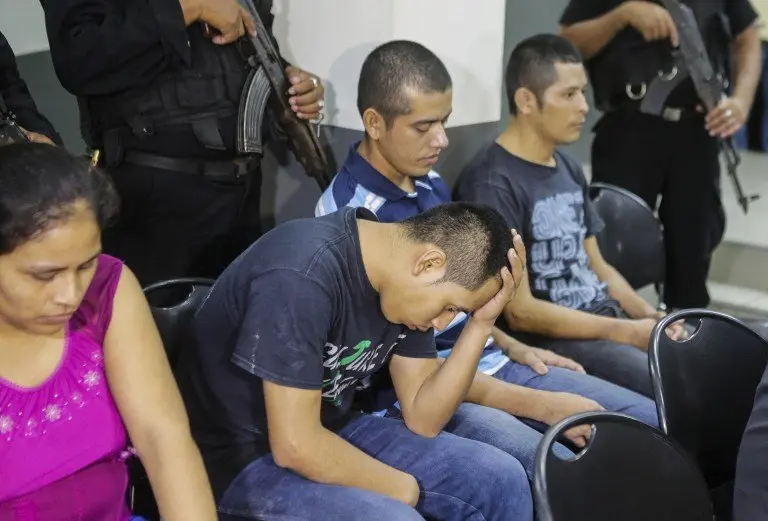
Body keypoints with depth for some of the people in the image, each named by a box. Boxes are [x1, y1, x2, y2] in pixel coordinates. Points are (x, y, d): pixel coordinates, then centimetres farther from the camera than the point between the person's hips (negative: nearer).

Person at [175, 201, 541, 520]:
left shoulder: (403, 279, -3)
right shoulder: (303, 275, -29)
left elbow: (423, 418, -1)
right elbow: (295, 446, -28)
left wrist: (482, 322, -12)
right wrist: (402, 488, -14)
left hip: (328, 430, 8)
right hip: (242, 458, -8)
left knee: (501, 479, -1)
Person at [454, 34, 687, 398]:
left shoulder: (569, 170, 13)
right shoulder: (493, 184, -15)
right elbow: (521, 312, -17)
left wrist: (650, 317, 0)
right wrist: (630, 333, -17)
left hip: (608, 319, 9)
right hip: (551, 341, -9)